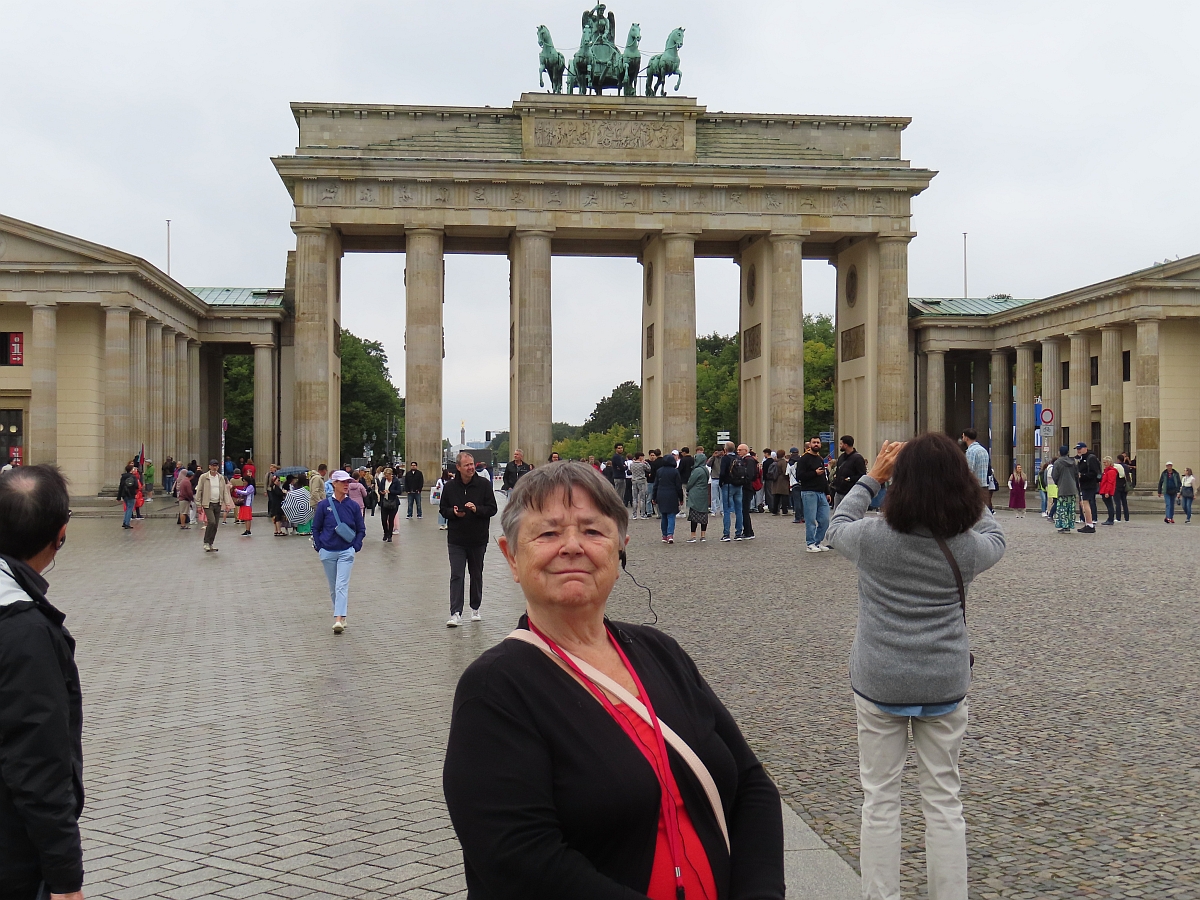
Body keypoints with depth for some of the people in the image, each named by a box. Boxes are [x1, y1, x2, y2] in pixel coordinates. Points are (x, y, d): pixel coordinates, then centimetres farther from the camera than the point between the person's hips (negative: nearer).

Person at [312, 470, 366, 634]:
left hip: (346, 552, -1)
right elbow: (316, 528, 6)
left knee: (342, 585, -13)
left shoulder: (353, 506, -1)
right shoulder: (324, 505, -3)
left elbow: (361, 529, 8)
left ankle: (339, 619, -21)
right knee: (333, 587, 11)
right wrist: (319, 547, -1)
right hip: (328, 552, 1)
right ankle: (341, 616, 26)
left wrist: (355, 547, -2)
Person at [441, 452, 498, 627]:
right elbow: (443, 509, 8)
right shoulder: (450, 487, 0)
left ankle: (475, 608, 29)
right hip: (456, 540, 0)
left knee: (477, 575, 14)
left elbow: (492, 508, -5)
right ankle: (456, 614, -9)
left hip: (478, 539, 0)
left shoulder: (484, 484, -4)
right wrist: (453, 512, -13)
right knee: (456, 576, -7)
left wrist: (477, 509, -22)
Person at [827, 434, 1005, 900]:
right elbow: (994, 535, 15)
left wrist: (871, 478, 15)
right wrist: (955, 484, 18)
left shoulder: (873, 538, -14)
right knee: (944, 800, 12)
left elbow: (838, 525, 9)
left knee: (880, 799, 8)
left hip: (879, 683, -1)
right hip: (945, 686, 1)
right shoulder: (969, 547, -9)